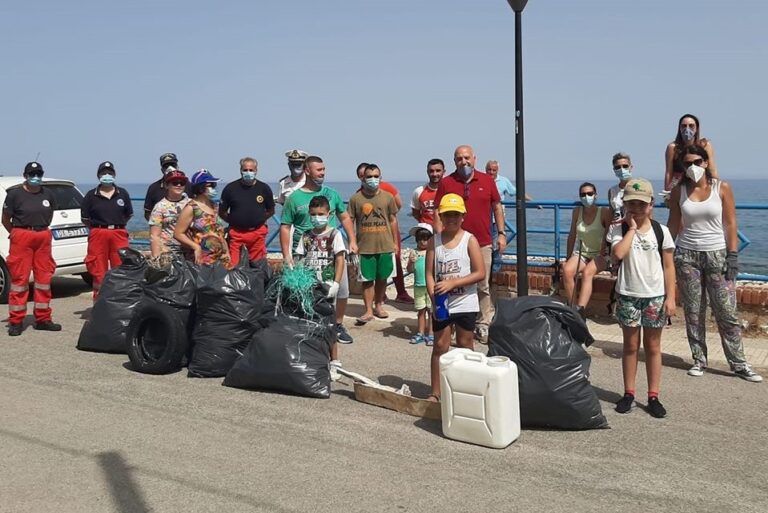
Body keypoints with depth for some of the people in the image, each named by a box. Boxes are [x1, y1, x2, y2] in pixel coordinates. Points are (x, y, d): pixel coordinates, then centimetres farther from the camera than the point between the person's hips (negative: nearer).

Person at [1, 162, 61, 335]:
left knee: (44, 277, 7)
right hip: (21, 238, -4)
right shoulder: (15, 194, -4)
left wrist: (42, 229, 13)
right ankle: (16, 322, 3)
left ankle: (42, 319, 17)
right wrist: (16, 234, 5)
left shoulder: (48, 195, 9)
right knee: (19, 278, -3)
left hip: (43, 237, 5)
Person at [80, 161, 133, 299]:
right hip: (98, 236, -1)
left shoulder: (123, 194, 10)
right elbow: (85, 218, 7)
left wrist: (118, 225, 10)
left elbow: (129, 214, 15)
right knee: (99, 272, 3)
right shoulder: (91, 195, 5)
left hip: (119, 234, 1)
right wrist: (97, 227, 5)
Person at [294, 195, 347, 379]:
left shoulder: (334, 234, -2)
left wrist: (336, 283, -14)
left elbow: (340, 260, -6)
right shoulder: (306, 236, 9)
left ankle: (334, 363, 7)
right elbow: (300, 261, 10)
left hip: (326, 286, -4)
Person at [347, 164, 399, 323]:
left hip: (385, 246, 2)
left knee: (382, 278, 12)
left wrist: (395, 242, 8)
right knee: (367, 279, 1)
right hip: (365, 247, -2)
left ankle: (378, 306, 27)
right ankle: (368, 311, 5)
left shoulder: (388, 197, 4)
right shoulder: (356, 198, -1)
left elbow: (393, 220, 9)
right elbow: (350, 221, 2)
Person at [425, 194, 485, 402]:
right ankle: (435, 392, 12)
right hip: (441, 304, 2)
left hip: (465, 302, -2)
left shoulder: (470, 240, -6)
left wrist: (453, 283, -19)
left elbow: (480, 273, -11)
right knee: (440, 346, 6)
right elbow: (429, 273, -1)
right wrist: (434, 295, -17)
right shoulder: (434, 241, 1)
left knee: (464, 346, 10)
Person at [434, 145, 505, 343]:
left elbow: (497, 207, 12)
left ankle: (483, 326, 16)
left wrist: (501, 233, 7)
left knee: (483, 287, 6)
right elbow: (439, 213, 2)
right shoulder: (446, 183, 2)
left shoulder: (487, 180, 6)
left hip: (483, 243, 1)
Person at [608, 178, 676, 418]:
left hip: (655, 296, 0)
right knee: (630, 346, 9)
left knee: (652, 346, 9)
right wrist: (631, 228, -15)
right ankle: (629, 393, 19)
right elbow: (619, 253, -22)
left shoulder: (661, 231, -1)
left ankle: (653, 396, 16)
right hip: (628, 295, 0)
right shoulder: (618, 229, -2)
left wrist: (670, 297, -3)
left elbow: (668, 266, 1)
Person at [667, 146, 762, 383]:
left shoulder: (722, 188, -1)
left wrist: (732, 256, -7)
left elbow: (730, 224, -1)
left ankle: (739, 364, 9)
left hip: (717, 255, -1)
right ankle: (699, 360, 16)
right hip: (687, 256, 1)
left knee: (727, 312, 0)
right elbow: (673, 226, 8)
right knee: (693, 312, 5)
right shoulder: (679, 191, 3)